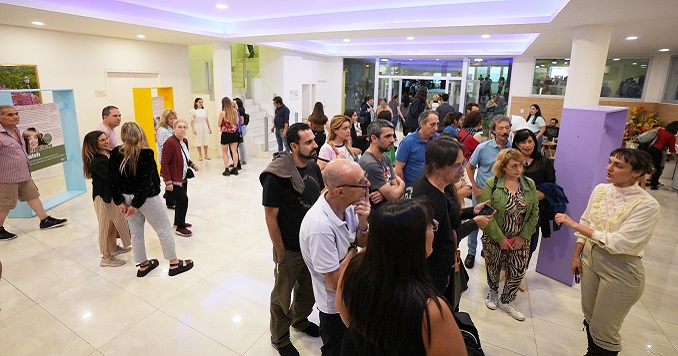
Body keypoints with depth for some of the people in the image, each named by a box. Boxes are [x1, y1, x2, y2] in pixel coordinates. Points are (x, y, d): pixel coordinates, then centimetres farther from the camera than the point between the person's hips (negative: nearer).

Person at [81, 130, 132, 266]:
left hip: (114, 193, 8)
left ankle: (114, 247, 42)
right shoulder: (95, 162, -21)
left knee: (115, 222, 22)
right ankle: (106, 258, 16)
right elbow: (110, 177, -28)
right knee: (107, 226, 2)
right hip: (104, 196, -8)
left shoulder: (109, 153, 4)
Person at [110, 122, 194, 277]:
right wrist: (136, 204, -16)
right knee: (164, 229, 8)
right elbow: (146, 182, -22)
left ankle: (143, 265, 33)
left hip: (127, 197, 6)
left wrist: (119, 201, -1)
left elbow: (113, 179, -4)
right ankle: (174, 264, 18)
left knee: (136, 232, 18)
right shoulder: (146, 154, -19)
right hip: (146, 197, -6)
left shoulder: (116, 153, -4)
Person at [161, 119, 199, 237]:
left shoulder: (185, 141, 5)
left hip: (183, 177, 8)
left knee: (181, 200, 17)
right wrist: (168, 182, -24)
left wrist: (192, 164, 5)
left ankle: (178, 221, 36)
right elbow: (164, 163, -22)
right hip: (173, 179, -8)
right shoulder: (170, 142, -21)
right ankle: (180, 227, 6)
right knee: (183, 200, -8)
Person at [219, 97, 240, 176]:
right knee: (234, 151, 9)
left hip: (226, 134, -4)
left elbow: (219, 124, -6)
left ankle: (227, 170, 7)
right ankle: (235, 169, 13)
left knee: (225, 152, 9)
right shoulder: (235, 111, -4)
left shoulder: (223, 113, -15)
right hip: (234, 133, 4)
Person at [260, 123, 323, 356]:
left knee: (308, 290, 26)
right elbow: (271, 217, -18)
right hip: (290, 249, -6)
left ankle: (299, 320, 55)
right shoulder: (276, 176, -23)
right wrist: (280, 253, -13)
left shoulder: (314, 167, -4)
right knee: (282, 296, 17)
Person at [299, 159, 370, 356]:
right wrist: (353, 249, -17)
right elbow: (335, 282, -29)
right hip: (336, 305, -6)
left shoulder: (348, 204, -16)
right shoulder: (320, 227, -38)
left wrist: (363, 223, -23)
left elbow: (364, 242, -2)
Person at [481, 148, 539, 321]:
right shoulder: (492, 184, -13)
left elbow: (534, 213, 2)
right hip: (495, 239, -3)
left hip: (520, 240, 3)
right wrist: (500, 238, -16)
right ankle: (493, 291, 43)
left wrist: (523, 236, -6)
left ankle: (506, 301, 31)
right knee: (493, 268, 13)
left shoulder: (529, 185, 0)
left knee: (518, 272, 6)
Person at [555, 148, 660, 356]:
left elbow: (617, 243, -26)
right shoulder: (600, 190, -2)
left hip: (620, 271, -5)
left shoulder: (647, 205, -20)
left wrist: (574, 225, -25)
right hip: (590, 259, 6)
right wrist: (577, 255, 8)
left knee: (603, 330, 8)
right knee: (589, 317, 22)